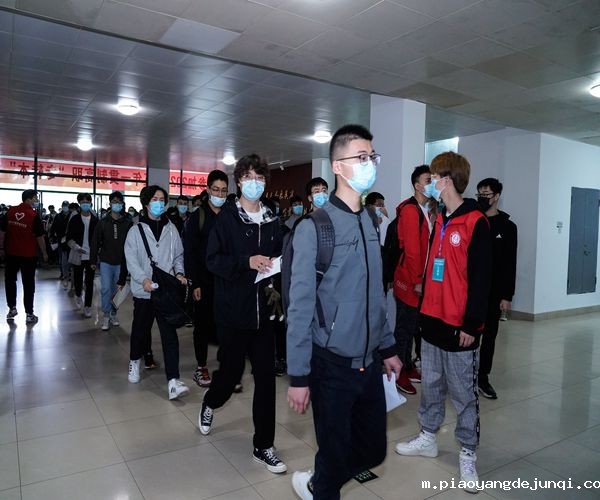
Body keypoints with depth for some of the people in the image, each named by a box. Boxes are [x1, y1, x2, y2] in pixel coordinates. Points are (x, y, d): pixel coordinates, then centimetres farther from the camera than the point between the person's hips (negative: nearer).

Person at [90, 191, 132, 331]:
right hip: (105, 261, 0)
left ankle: (113, 314, 24)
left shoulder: (128, 224, -1)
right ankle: (106, 316, 5)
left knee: (116, 289, 9)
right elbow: (95, 242, 3)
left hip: (121, 263, 1)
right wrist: (93, 260, 2)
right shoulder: (103, 223, 0)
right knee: (106, 289, -6)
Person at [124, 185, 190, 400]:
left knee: (170, 334, -6)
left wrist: (179, 273, -7)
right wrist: (143, 279, -22)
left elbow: (178, 255, 12)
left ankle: (173, 381, -8)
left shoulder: (171, 229, 7)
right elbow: (131, 260, -6)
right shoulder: (136, 230, 1)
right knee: (140, 330, 16)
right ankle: (135, 361, 45)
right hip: (144, 291, 0)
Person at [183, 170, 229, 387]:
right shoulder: (197, 217, -1)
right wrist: (194, 283, -10)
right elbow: (189, 252, -4)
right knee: (203, 324, 7)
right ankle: (201, 367, 20)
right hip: (204, 282, -2)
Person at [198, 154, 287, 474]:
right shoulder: (227, 217, -5)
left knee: (266, 375, 5)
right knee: (231, 370, 9)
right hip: (232, 308, -3)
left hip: (262, 309, 4)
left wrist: (275, 265, -5)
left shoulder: (271, 220, 8)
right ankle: (210, 403, 45)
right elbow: (213, 260, -11)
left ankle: (263, 446, 20)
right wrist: (247, 262, -23)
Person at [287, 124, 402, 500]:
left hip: (370, 363, 6)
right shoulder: (314, 227, -14)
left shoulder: (371, 224, 5)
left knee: (373, 451, 18)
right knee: (336, 455, 10)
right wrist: (298, 376, -13)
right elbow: (300, 307, -14)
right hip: (333, 365, -6)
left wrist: (388, 347, 14)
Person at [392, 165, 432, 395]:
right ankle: (400, 372, 14)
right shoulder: (410, 210, -15)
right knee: (405, 328, 2)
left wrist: (423, 277, 10)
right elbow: (411, 249, -18)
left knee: (413, 326, 17)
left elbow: (427, 245, 13)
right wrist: (416, 280, -17)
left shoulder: (428, 209, 13)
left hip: (422, 279, 8)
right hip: (409, 280, -8)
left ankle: (408, 366, 31)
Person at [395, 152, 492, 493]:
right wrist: (426, 309, 15)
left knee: (464, 392, 7)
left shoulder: (475, 222, -13)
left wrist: (471, 324, -15)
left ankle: (468, 453, 23)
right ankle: (428, 437, 34)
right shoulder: (440, 221, 11)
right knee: (431, 385, 18)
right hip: (433, 320, 7)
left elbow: (481, 278, -15)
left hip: (460, 327, -7)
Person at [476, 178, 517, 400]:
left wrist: (507, 295, -5)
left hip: (494, 291, 0)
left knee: (489, 335, 7)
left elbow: (510, 264, 0)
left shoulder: (507, 226, 3)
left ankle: (483, 377, 18)